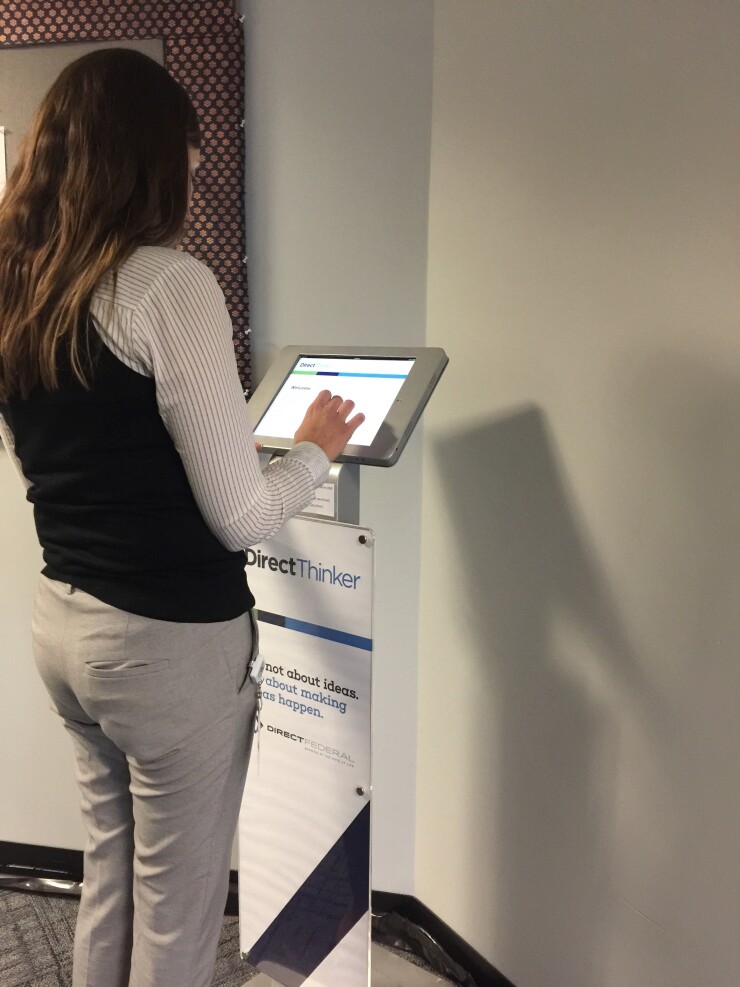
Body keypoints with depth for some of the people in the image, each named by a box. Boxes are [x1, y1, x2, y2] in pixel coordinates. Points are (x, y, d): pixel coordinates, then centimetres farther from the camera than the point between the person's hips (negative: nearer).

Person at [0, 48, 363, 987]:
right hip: (171, 642, -7)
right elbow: (241, 515, -19)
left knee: (109, 870, 26)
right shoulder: (167, 283, -18)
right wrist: (317, 448, 1)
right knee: (174, 908, 15)